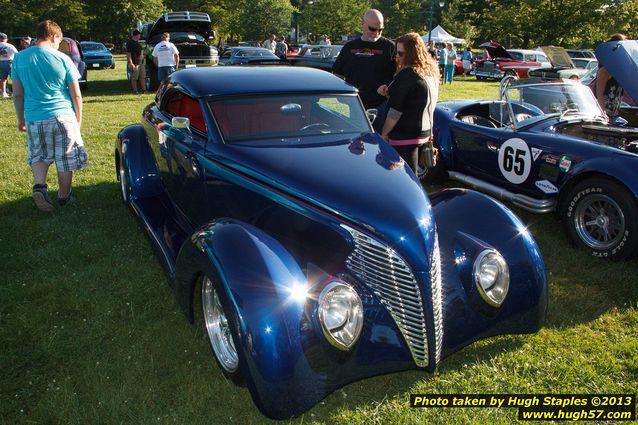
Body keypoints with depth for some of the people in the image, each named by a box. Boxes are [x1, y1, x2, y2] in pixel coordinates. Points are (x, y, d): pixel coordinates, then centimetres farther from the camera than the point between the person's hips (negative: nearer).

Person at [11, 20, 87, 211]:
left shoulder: (20, 58, 3)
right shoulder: (62, 59, -3)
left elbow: (17, 94, 6)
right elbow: (76, 95, 0)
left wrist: (21, 119, 18)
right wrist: (78, 119, 12)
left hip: (35, 118, 2)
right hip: (63, 116, -2)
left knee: (39, 156, 20)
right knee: (65, 160, 11)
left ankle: (39, 185, -3)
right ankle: (64, 197, 20)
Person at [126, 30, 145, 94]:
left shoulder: (138, 42, 15)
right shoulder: (129, 43, -11)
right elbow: (128, 54, -16)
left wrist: (142, 55, 12)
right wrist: (131, 63, -22)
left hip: (141, 62, 9)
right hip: (135, 63, -8)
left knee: (143, 77, 11)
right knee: (134, 78, -1)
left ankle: (144, 89, 17)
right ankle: (135, 90, 6)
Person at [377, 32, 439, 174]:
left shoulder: (407, 74, -18)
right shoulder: (431, 73, 11)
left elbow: (395, 110, -18)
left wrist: (384, 134, -9)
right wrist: (389, 91, 4)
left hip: (406, 136, -10)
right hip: (424, 133, 10)